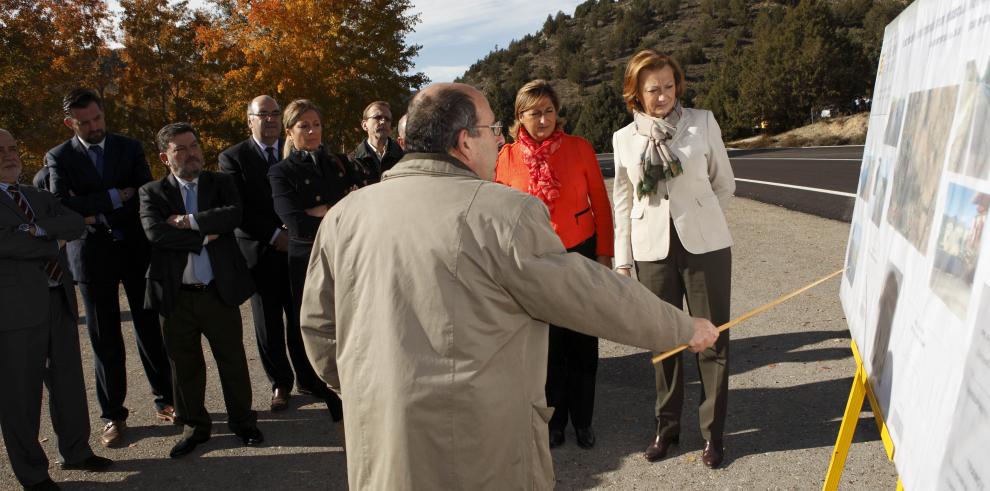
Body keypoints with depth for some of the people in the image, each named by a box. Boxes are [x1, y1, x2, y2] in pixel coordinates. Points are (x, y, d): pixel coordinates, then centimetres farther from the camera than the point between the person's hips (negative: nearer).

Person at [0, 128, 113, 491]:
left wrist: (37, 228, -14)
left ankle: (75, 451, 32)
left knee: (69, 381, 15)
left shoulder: (40, 197, 16)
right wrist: (54, 243, -6)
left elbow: (76, 225, 1)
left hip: (58, 300, 6)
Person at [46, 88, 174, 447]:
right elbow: (61, 205, -11)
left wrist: (98, 215, -10)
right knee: (104, 337, 4)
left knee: (150, 328, 7)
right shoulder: (59, 157, 3)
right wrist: (114, 197, -14)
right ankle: (113, 414, 17)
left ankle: (165, 400, 21)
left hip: (136, 250, 1)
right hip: (92, 255, 0)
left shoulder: (130, 148, 5)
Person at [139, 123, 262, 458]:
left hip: (220, 291, 0)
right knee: (185, 366, 13)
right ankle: (195, 426, 31)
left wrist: (188, 221, -14)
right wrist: (205, 236, -13)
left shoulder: (221, 183, 6)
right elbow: (155, 232, -14)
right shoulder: (152, 192, 4)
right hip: (176, 296, 1)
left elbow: (234, 214, -15)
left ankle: (242, 421, 28)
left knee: (233, 361, 10)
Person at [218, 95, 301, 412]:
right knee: (268, 325, 7)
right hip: (260, 252, -1)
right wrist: (274, 235, -13)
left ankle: (308, 378, 22)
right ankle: (280, 383, 25)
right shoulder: (233, 158, 0)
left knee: (301, 319, 4)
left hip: (297, 247, 1)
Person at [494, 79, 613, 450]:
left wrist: (604, 253, -3)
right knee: (548, 345, 12)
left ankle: (582, 421, 29)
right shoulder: (507, 157, -4)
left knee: (582, 343, 10)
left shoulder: (579, 148, -6)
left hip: (580, 254, 0)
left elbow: (601, 203, -1)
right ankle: (554, 421, 30)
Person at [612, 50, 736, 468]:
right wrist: (622, 260, 6)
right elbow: (622, 202, 8)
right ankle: (667, 426, 27)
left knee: (712, 340, 5)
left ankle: (712, 431, 21)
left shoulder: (702, 122, 1)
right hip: (652, 250, 1)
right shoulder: (624, 139, 5)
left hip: (704, 245, -1)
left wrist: (698, 217, 8)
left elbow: (724, 183, 9)